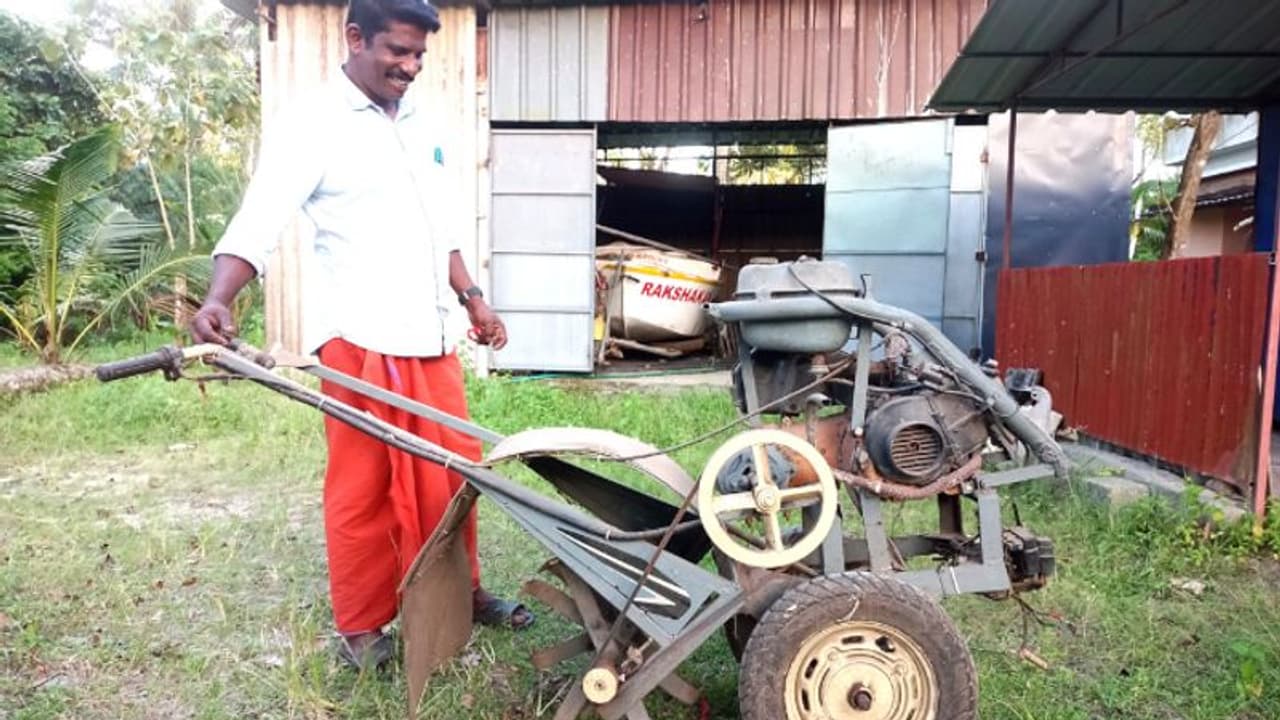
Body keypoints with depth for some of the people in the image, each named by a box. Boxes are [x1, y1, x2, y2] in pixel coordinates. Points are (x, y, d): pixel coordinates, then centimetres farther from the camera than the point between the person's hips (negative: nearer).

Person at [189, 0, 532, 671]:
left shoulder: (420, 125, 16)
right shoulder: (310, 123, -5)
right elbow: (258, 218, -16)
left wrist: (472, 299, 19)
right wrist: (217, 300, -31)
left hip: (429, 335, 7)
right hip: (358, 338, -6)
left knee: (451, 472, 13)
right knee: (362, 487, 3)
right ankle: (360, 625, 21)